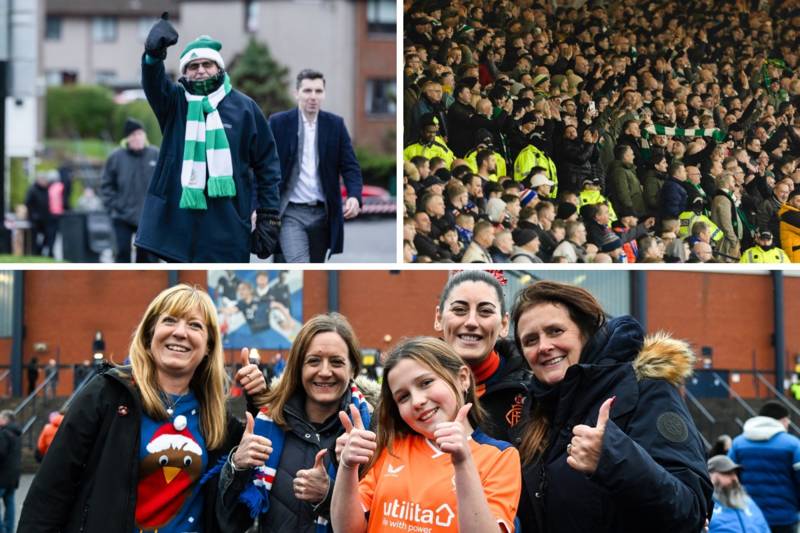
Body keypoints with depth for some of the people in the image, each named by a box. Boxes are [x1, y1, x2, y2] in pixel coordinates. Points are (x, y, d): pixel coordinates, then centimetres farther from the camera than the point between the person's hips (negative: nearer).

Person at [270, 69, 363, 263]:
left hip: (323, 213, 3)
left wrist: (354, 196, -17)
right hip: (291, 213, -3)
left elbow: (350, 166, 1)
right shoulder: (278, 123, -3)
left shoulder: (335, 124, 4)